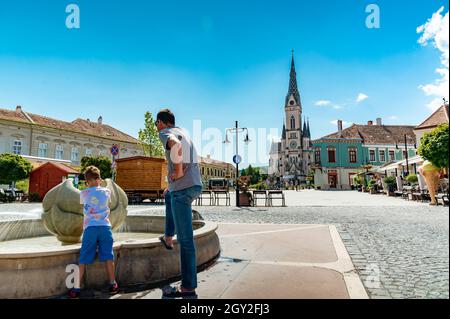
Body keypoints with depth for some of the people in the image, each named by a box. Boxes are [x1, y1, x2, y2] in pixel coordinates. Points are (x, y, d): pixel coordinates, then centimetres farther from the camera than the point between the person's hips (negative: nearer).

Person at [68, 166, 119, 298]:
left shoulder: (83, 193, 4)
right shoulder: (107, 191, 7)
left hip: (90, 228, 0)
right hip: (105, 226, 1)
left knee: (83, 259, 5)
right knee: (108, 256, 7)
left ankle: (77, 288, 9)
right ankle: (113, 284, 14)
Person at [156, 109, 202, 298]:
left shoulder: (165, 132, -4)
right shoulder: (182, 132, 22)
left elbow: (175, 145, -30)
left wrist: (177, 172, -17)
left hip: (183, 188, -9)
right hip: (195, 185, 9)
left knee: (185, 238, -5)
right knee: (169, 196, 38)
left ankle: (188, 287, 2)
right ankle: (168, 238, 42)